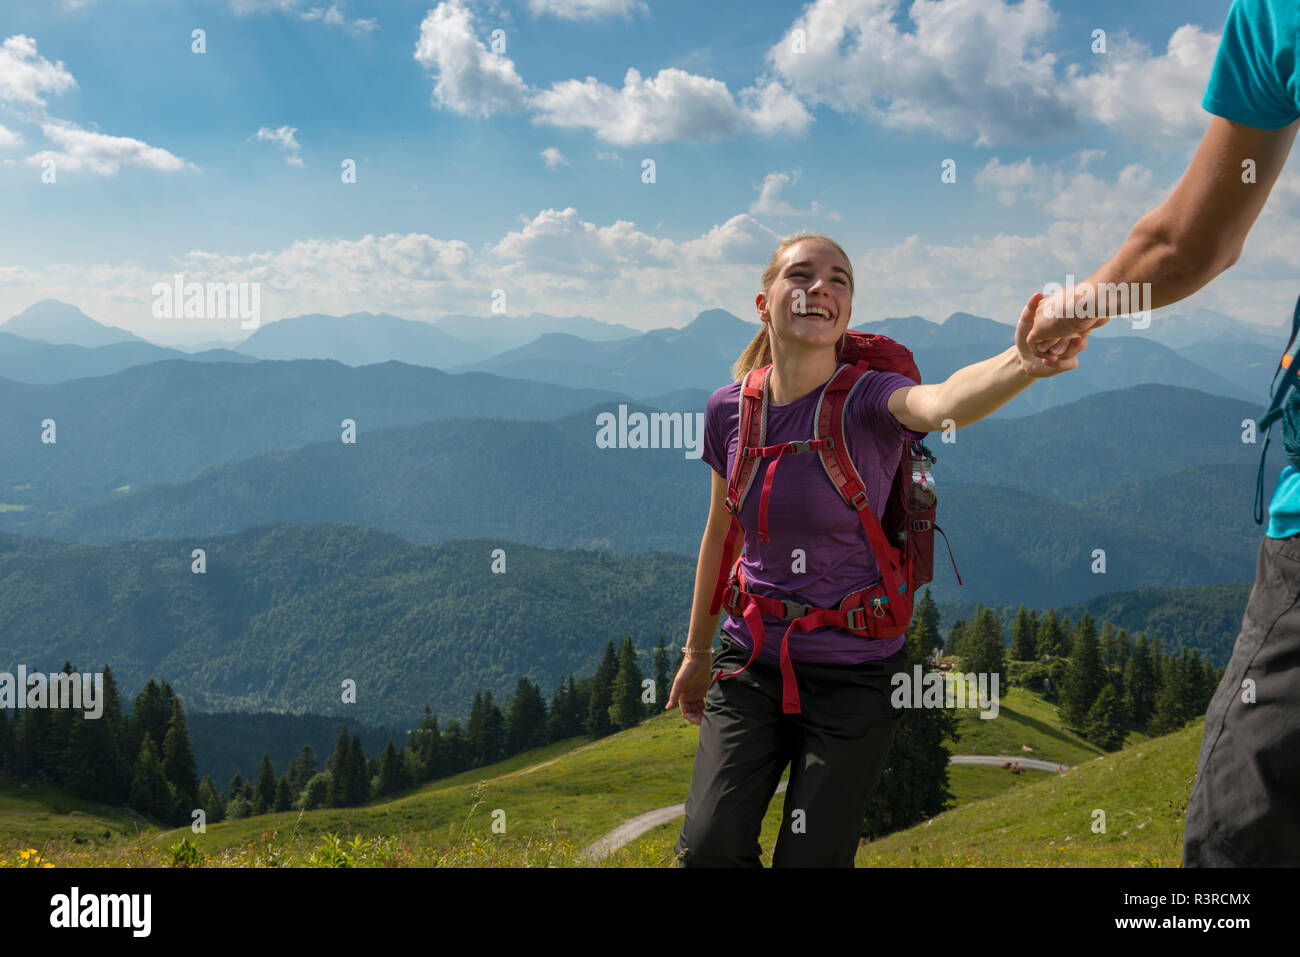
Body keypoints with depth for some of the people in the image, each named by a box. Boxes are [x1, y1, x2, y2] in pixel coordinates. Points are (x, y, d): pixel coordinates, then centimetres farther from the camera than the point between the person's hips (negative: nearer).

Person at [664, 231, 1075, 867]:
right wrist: (696, 653, 20)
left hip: (853, 677, -2)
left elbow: (944, 403, -39)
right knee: (708, 848, -9)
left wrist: (1021, 363, -61)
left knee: (809, 861, -1)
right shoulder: (730, 409, -2)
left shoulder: (868, 399, -14)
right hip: (750, 665, 3)